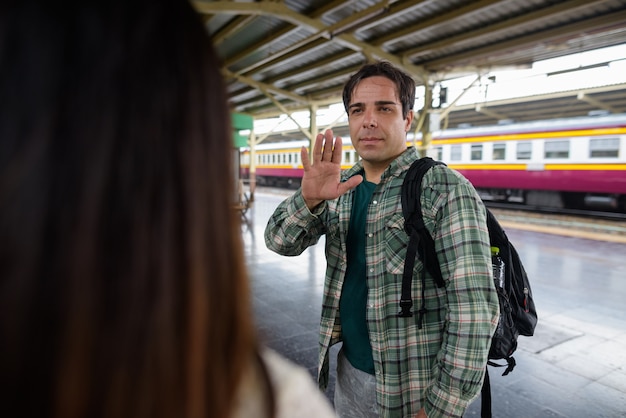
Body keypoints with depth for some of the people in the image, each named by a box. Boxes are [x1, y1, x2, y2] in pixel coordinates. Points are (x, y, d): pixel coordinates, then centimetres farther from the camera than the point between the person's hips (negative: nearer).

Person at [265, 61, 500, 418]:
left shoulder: (447, 191, -17)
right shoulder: (341, 187, 1)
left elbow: (473, 308, -20)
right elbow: (281, 241, -2)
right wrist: (308, 200, -22)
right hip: (349, 370, 6)